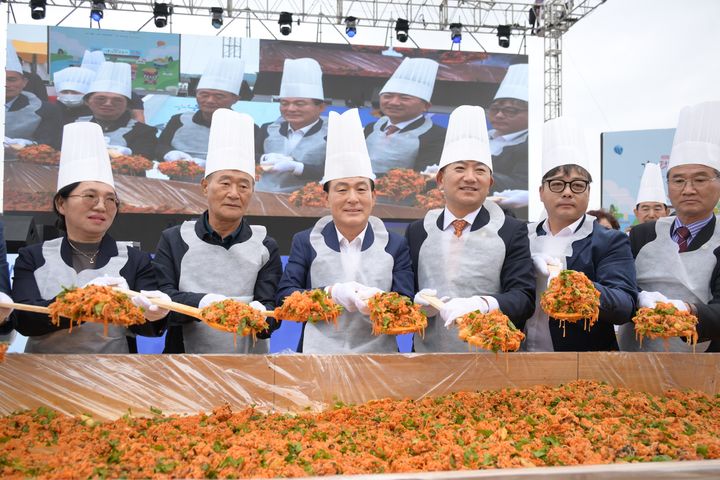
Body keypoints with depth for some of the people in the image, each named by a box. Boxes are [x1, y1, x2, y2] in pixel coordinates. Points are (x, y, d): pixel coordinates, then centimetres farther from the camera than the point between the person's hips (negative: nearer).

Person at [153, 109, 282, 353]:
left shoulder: (265, 247, 7)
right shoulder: (174, 240, 7)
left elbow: (273, 310, 1)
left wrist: (259, 316, -21)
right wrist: (201, 303, -19)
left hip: (250, 353, 1)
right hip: (186, 351, 0)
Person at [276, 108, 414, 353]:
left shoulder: (395, 245, 7)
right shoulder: (306, 242, 8)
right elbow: (284, 298, 1)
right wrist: (331, 293, -13)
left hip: (378, 351, 1)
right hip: (318, 350, -1)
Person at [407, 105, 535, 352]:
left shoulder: (512, 231, 1)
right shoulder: (417, 232, 5)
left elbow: (524, 296, -8)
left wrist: (483, 305, -26)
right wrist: (417, 305, -16)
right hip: (429, 352, 1)